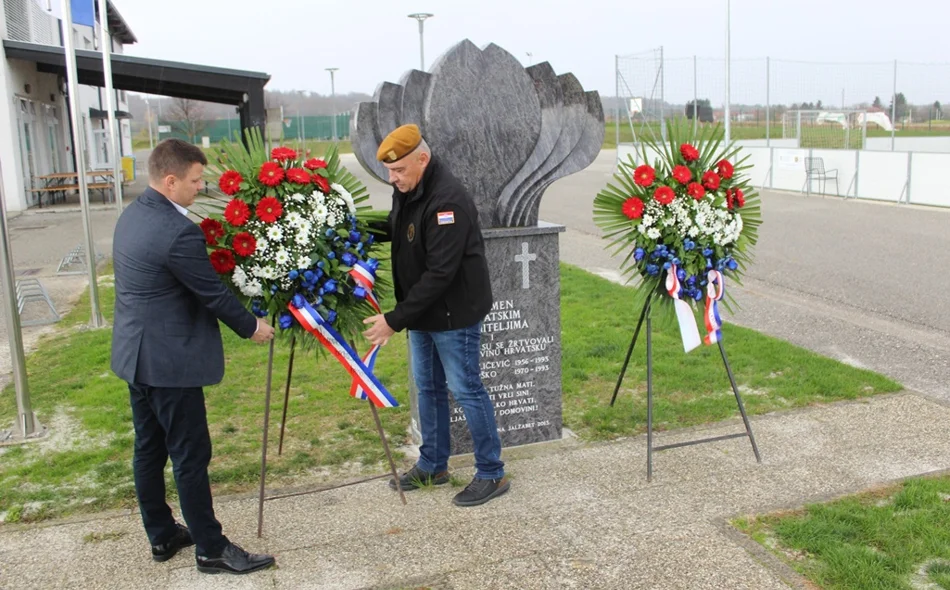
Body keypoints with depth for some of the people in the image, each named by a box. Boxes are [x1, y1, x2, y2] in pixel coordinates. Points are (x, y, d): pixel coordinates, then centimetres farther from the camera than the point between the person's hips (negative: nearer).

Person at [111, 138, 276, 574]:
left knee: (149, 450, 17)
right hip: (169, 359, -10)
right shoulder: (177, 231, -24)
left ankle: (161, 536, 31)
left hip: (134, 353, 10)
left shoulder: (132, 215, 6)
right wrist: (251, 326, 0)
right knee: (190, 456, 1)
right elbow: (212, 292, -16)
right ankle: (210, 549, 14)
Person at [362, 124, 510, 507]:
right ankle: (433, 466, 33)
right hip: (422, 311, 9)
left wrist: (395, 320, -27)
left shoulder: (448, 201, -27)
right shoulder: (405, 191, 2)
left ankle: (492, 474, 15)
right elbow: (395, 230, 19)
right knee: (428, 388, 18)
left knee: (466, 390, 0)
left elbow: (439, 273, -29)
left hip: (454, 314, -9)